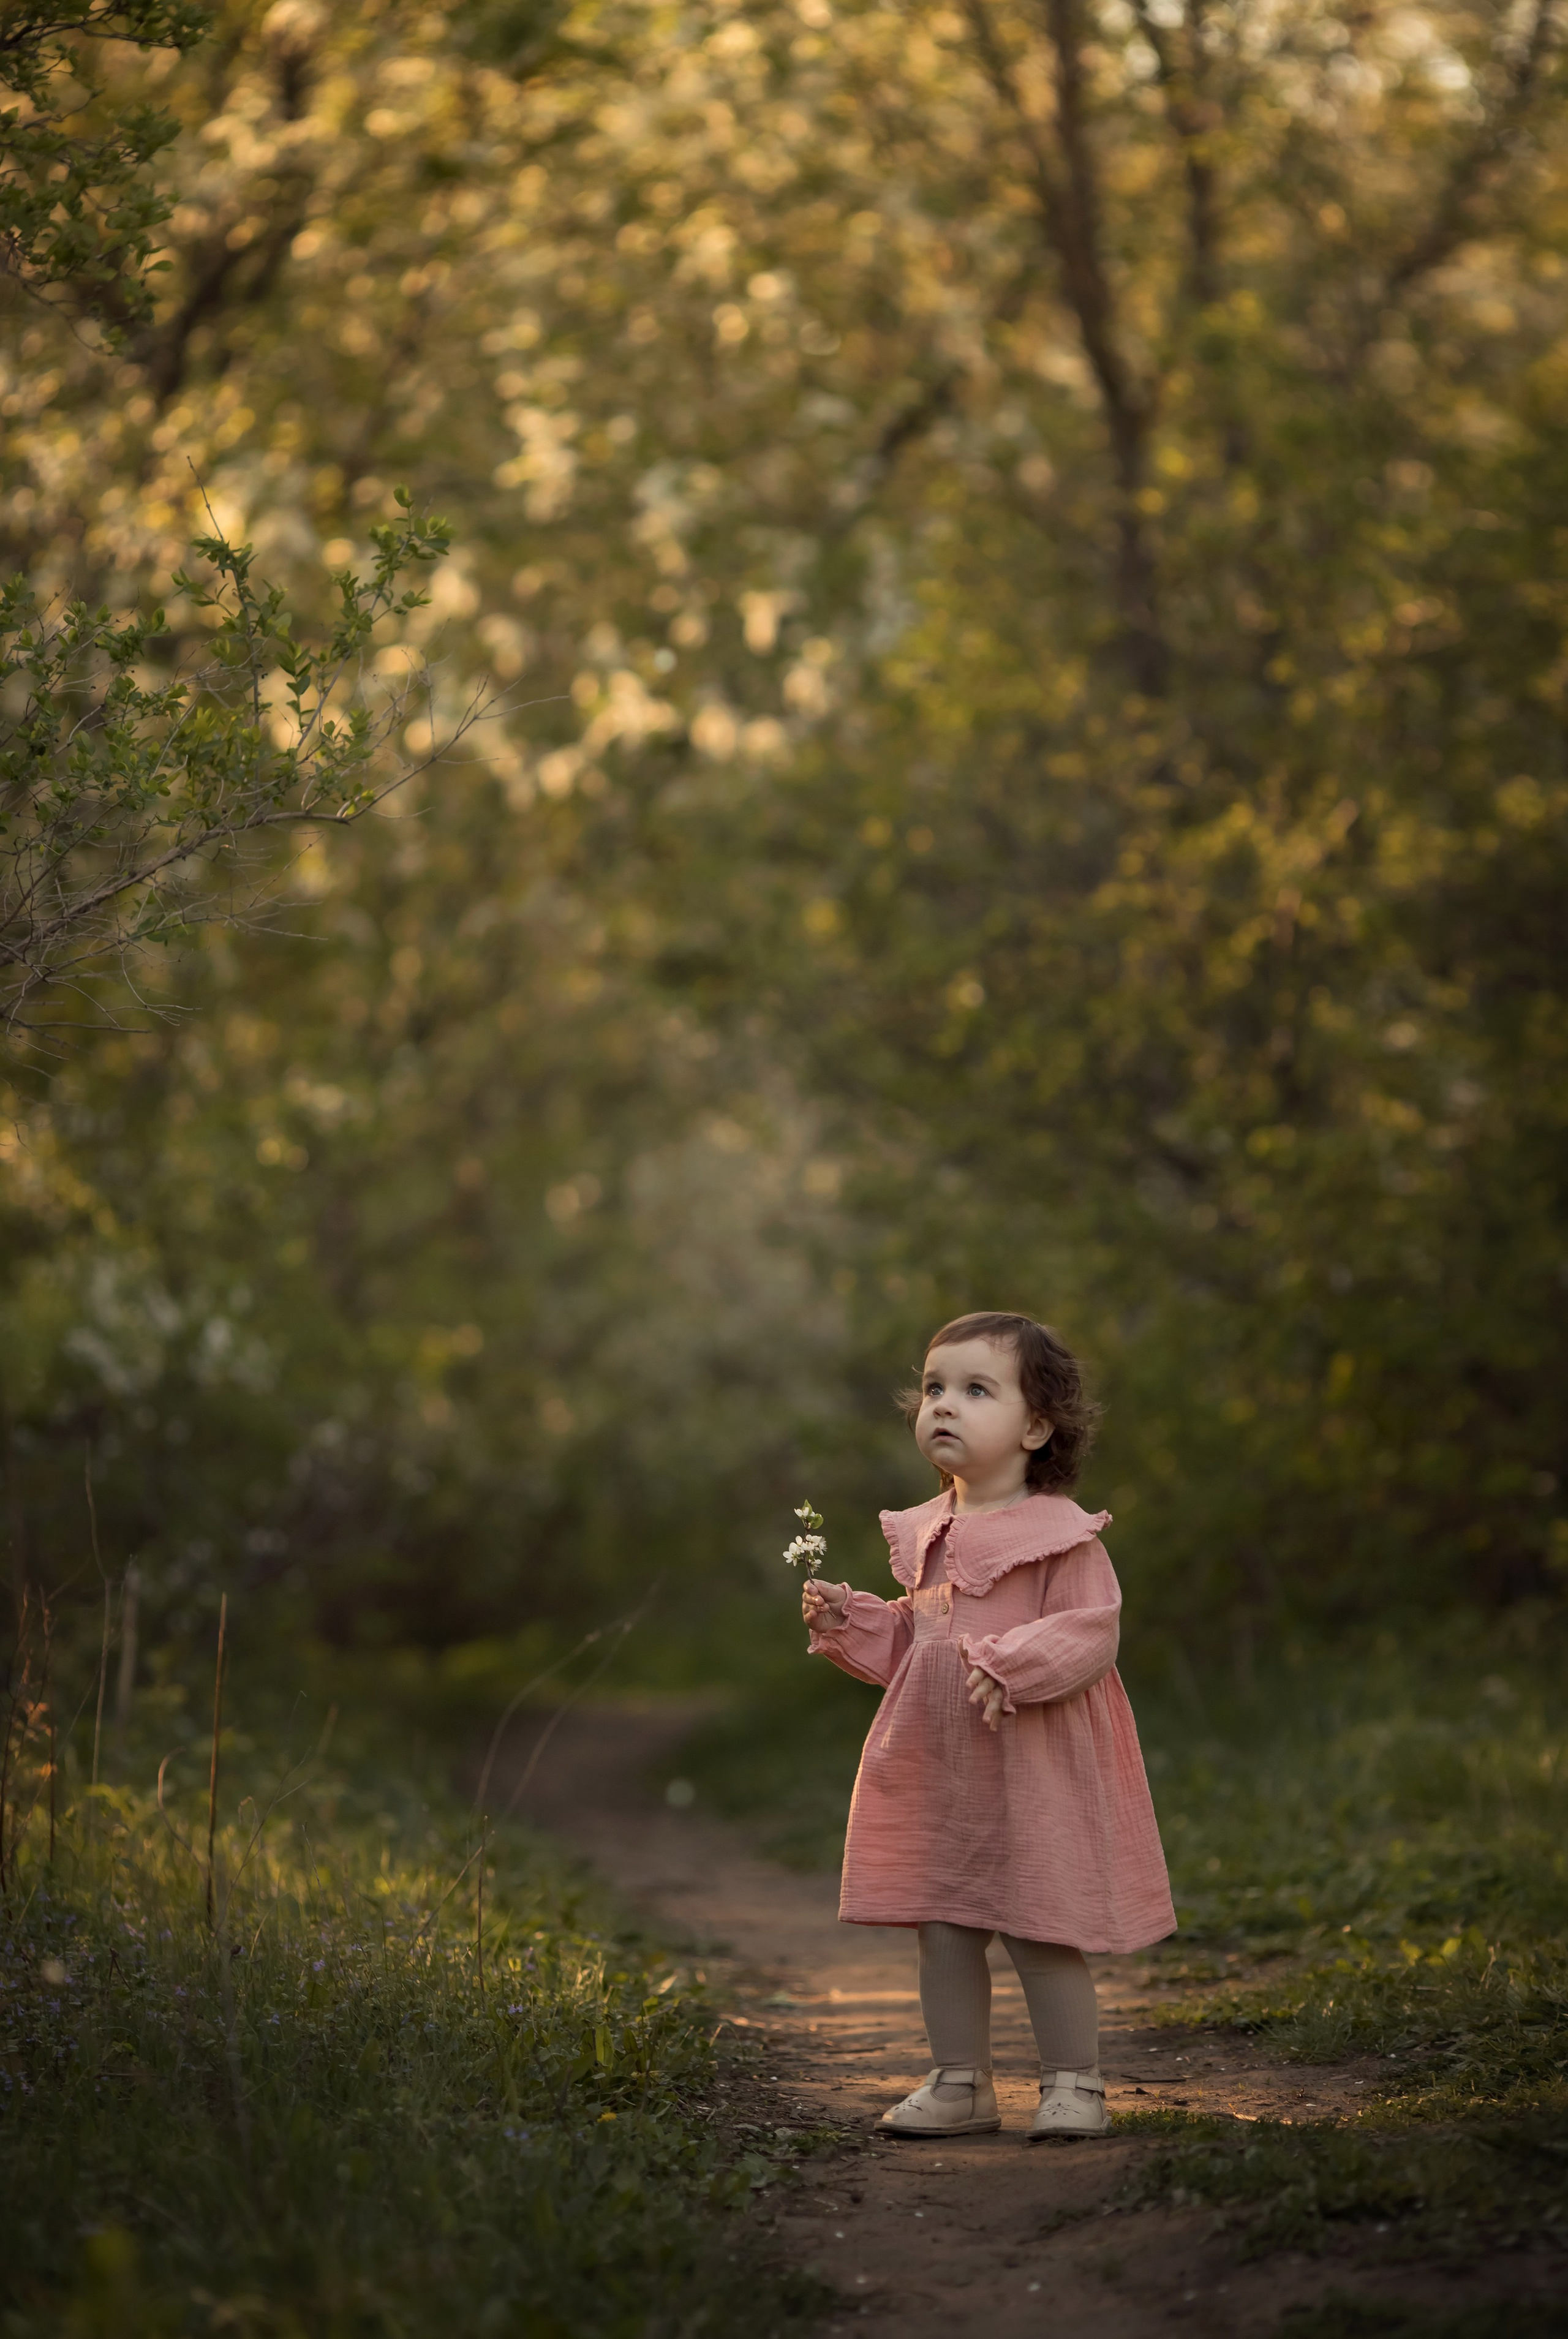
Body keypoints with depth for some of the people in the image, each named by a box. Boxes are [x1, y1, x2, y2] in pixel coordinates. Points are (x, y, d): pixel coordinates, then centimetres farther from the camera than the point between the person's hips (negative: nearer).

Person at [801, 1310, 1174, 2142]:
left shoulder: (1060, 1535, -10)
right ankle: (960, 2084, 20)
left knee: (1039, 1932, -2)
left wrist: (1012, 1664, -26)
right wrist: (849, 1622, 7)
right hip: (935, 1765, 7)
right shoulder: (926, 1535, 11)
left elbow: (1092, 1633, -16)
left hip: (1032, 1767, -6)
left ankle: (1073, 2084, 10)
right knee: (942, 1930, 9)